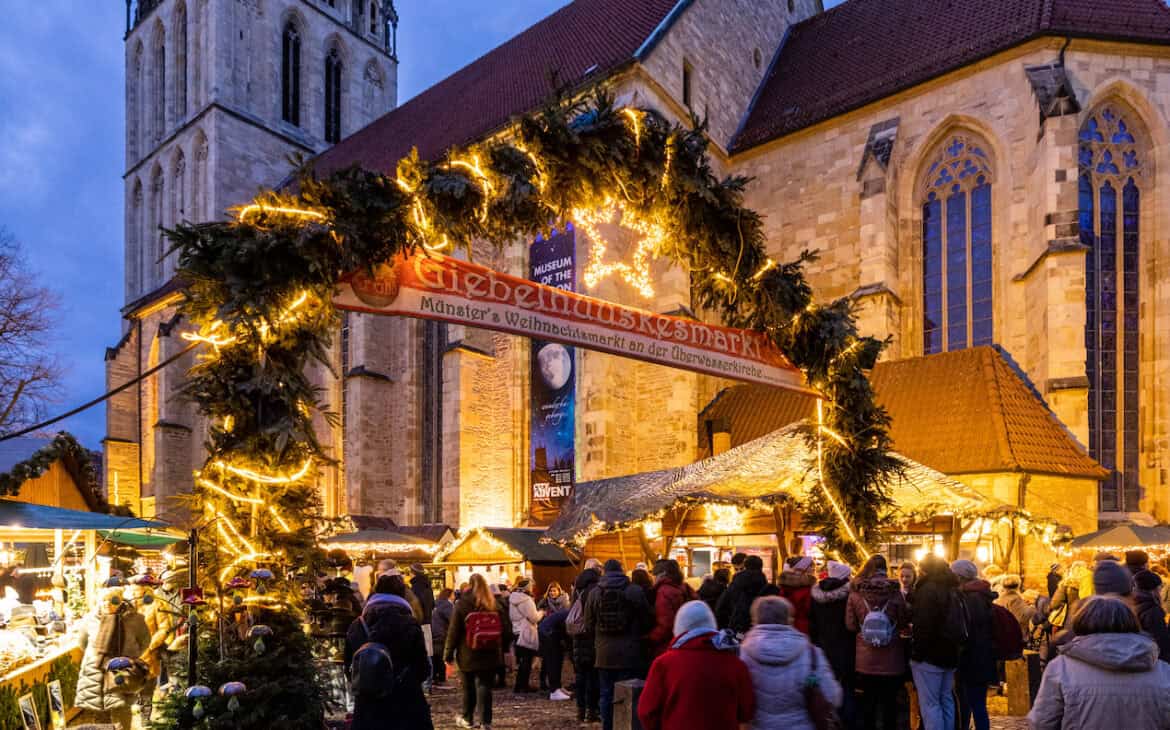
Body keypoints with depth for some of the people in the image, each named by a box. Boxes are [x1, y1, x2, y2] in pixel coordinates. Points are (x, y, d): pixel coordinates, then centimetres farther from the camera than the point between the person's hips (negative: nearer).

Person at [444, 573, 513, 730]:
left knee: (469, 687, 14)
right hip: (490, 654, 1)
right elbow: (506, 629, 7)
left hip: (468, 654, -1)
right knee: (484, 687, 2)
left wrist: (448, 653, 1)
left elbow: (454, 631, -5)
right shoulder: (495, 605, 3)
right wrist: (501, 648, 15)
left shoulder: (462, 604, -6)